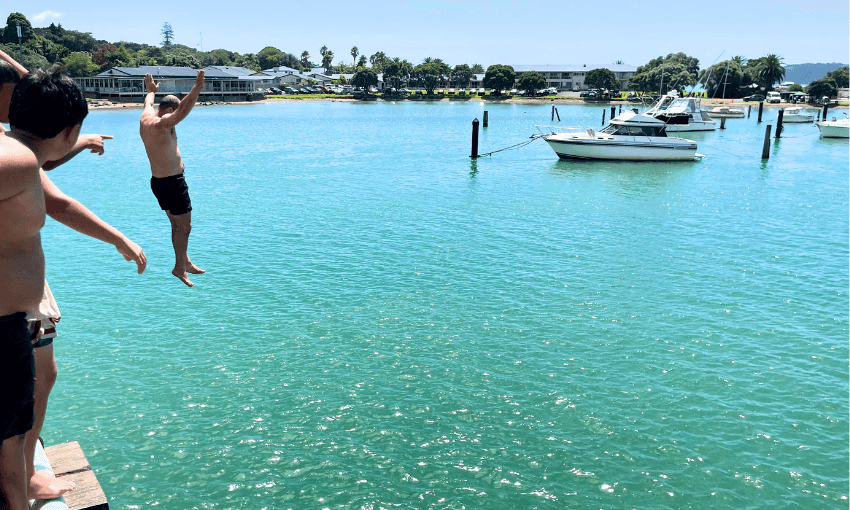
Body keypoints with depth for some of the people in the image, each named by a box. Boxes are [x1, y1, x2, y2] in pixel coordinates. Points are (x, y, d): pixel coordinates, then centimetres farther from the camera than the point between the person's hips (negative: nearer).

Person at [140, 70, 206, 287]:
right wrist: (197, 87, -40)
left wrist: (151, 90, 50)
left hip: (158, 181, 10)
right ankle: (180, 267, 7)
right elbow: (184, 110, -34)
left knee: (177, 224, 18)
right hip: (172, 182, -10)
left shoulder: (146, 118, 8)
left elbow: (148, 103, 30)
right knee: (184, 225, -1)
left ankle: (185, 262, 27)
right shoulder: (163, 123, -19)